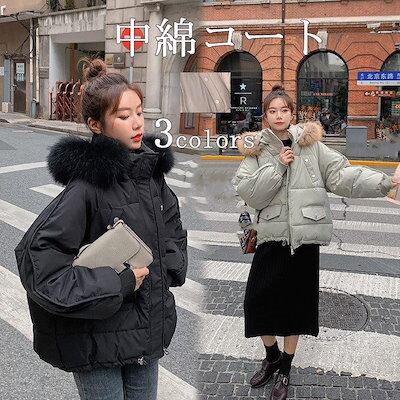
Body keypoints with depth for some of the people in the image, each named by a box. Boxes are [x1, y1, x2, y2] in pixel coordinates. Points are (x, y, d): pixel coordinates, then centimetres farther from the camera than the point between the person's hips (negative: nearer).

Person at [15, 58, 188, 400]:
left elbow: (173, 228, 20)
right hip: (100, 342, -6)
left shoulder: (151, 169, 2)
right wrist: (117, 284, -22)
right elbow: (37, 257, -24)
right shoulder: (89, 182, -20)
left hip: (149, 330, 6)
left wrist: (170, 269, 4)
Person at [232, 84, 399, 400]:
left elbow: (341, 175, -6)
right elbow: (248, 193, -8)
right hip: (272, 235, 1)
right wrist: (276, 166, -16)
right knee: (258, 300, 1)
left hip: (305, 236, 0)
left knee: (296, 302, 9)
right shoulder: (256, 150, 3)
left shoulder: (311, 145, 2)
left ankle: (285, 368, 28)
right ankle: (272, 356, 29)